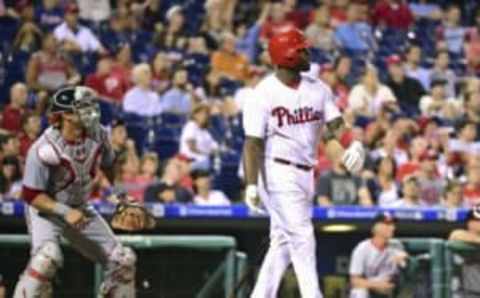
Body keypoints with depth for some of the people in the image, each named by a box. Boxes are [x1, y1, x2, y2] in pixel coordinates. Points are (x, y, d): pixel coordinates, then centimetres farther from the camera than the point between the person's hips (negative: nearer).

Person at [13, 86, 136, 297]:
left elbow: (108, 165, 10)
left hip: (80, 210, 6)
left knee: (122, 260, 3)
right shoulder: (44, 150, -30)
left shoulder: (97, 135, -11)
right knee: (47, 257, -33)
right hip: (46, 209, -6)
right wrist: (66, 212, -33)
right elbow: (31, 195, -23)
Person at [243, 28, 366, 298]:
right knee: (302, 237, -12)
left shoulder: (318, 88, 6)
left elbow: (335, 124, -1)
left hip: (305, 173, 7)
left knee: (283, 241, 11)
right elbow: (253, 144, -13)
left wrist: (350, 149, -23)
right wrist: (252, 185, -21)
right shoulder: (264, 94, -12)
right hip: (278, 172, -7)